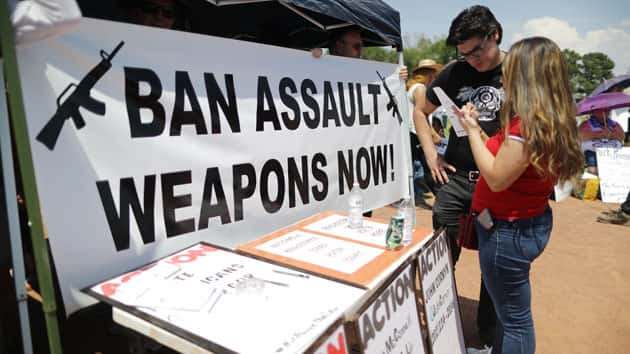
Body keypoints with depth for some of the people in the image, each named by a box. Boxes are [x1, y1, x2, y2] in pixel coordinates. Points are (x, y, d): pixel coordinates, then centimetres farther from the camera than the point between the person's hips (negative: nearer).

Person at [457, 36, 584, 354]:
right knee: (510, 309, 26)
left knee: (514, 317, 8)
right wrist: (477, 128, 6)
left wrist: (472, 131, -16)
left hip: (509, 231, -10)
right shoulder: (549, 119, 5)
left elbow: (497, 179, -23)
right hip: (528, 222, 10)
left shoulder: (527, 123, -25)